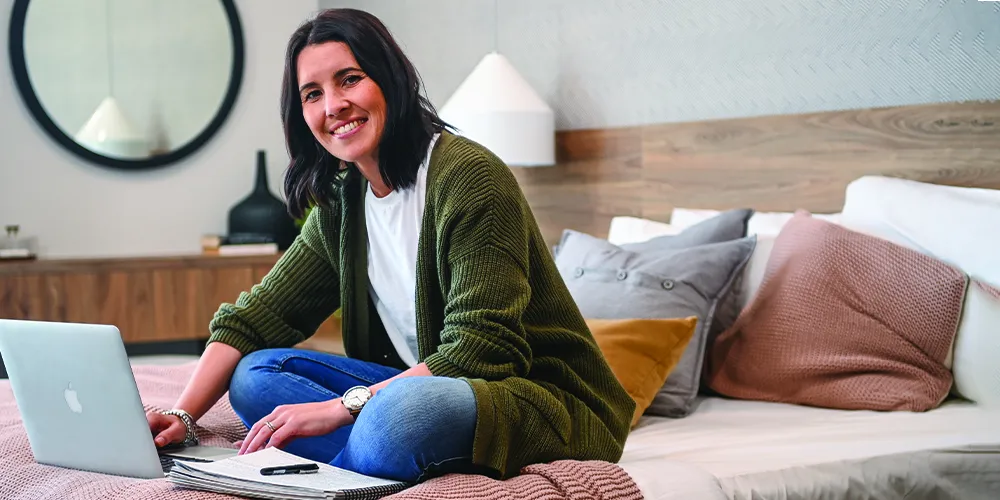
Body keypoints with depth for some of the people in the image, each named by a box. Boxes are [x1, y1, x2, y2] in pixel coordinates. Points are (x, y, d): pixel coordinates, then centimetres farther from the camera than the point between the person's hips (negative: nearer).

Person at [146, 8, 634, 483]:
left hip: (542, 399, -8)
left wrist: (342, 406, -25)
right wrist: (182, 414, -9)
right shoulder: (339, 206, 9)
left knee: (403, 409, -39)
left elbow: (479, 352, -23)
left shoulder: (469, 176, -17)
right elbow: (253, 318, 6)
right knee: (255, 373, -4)